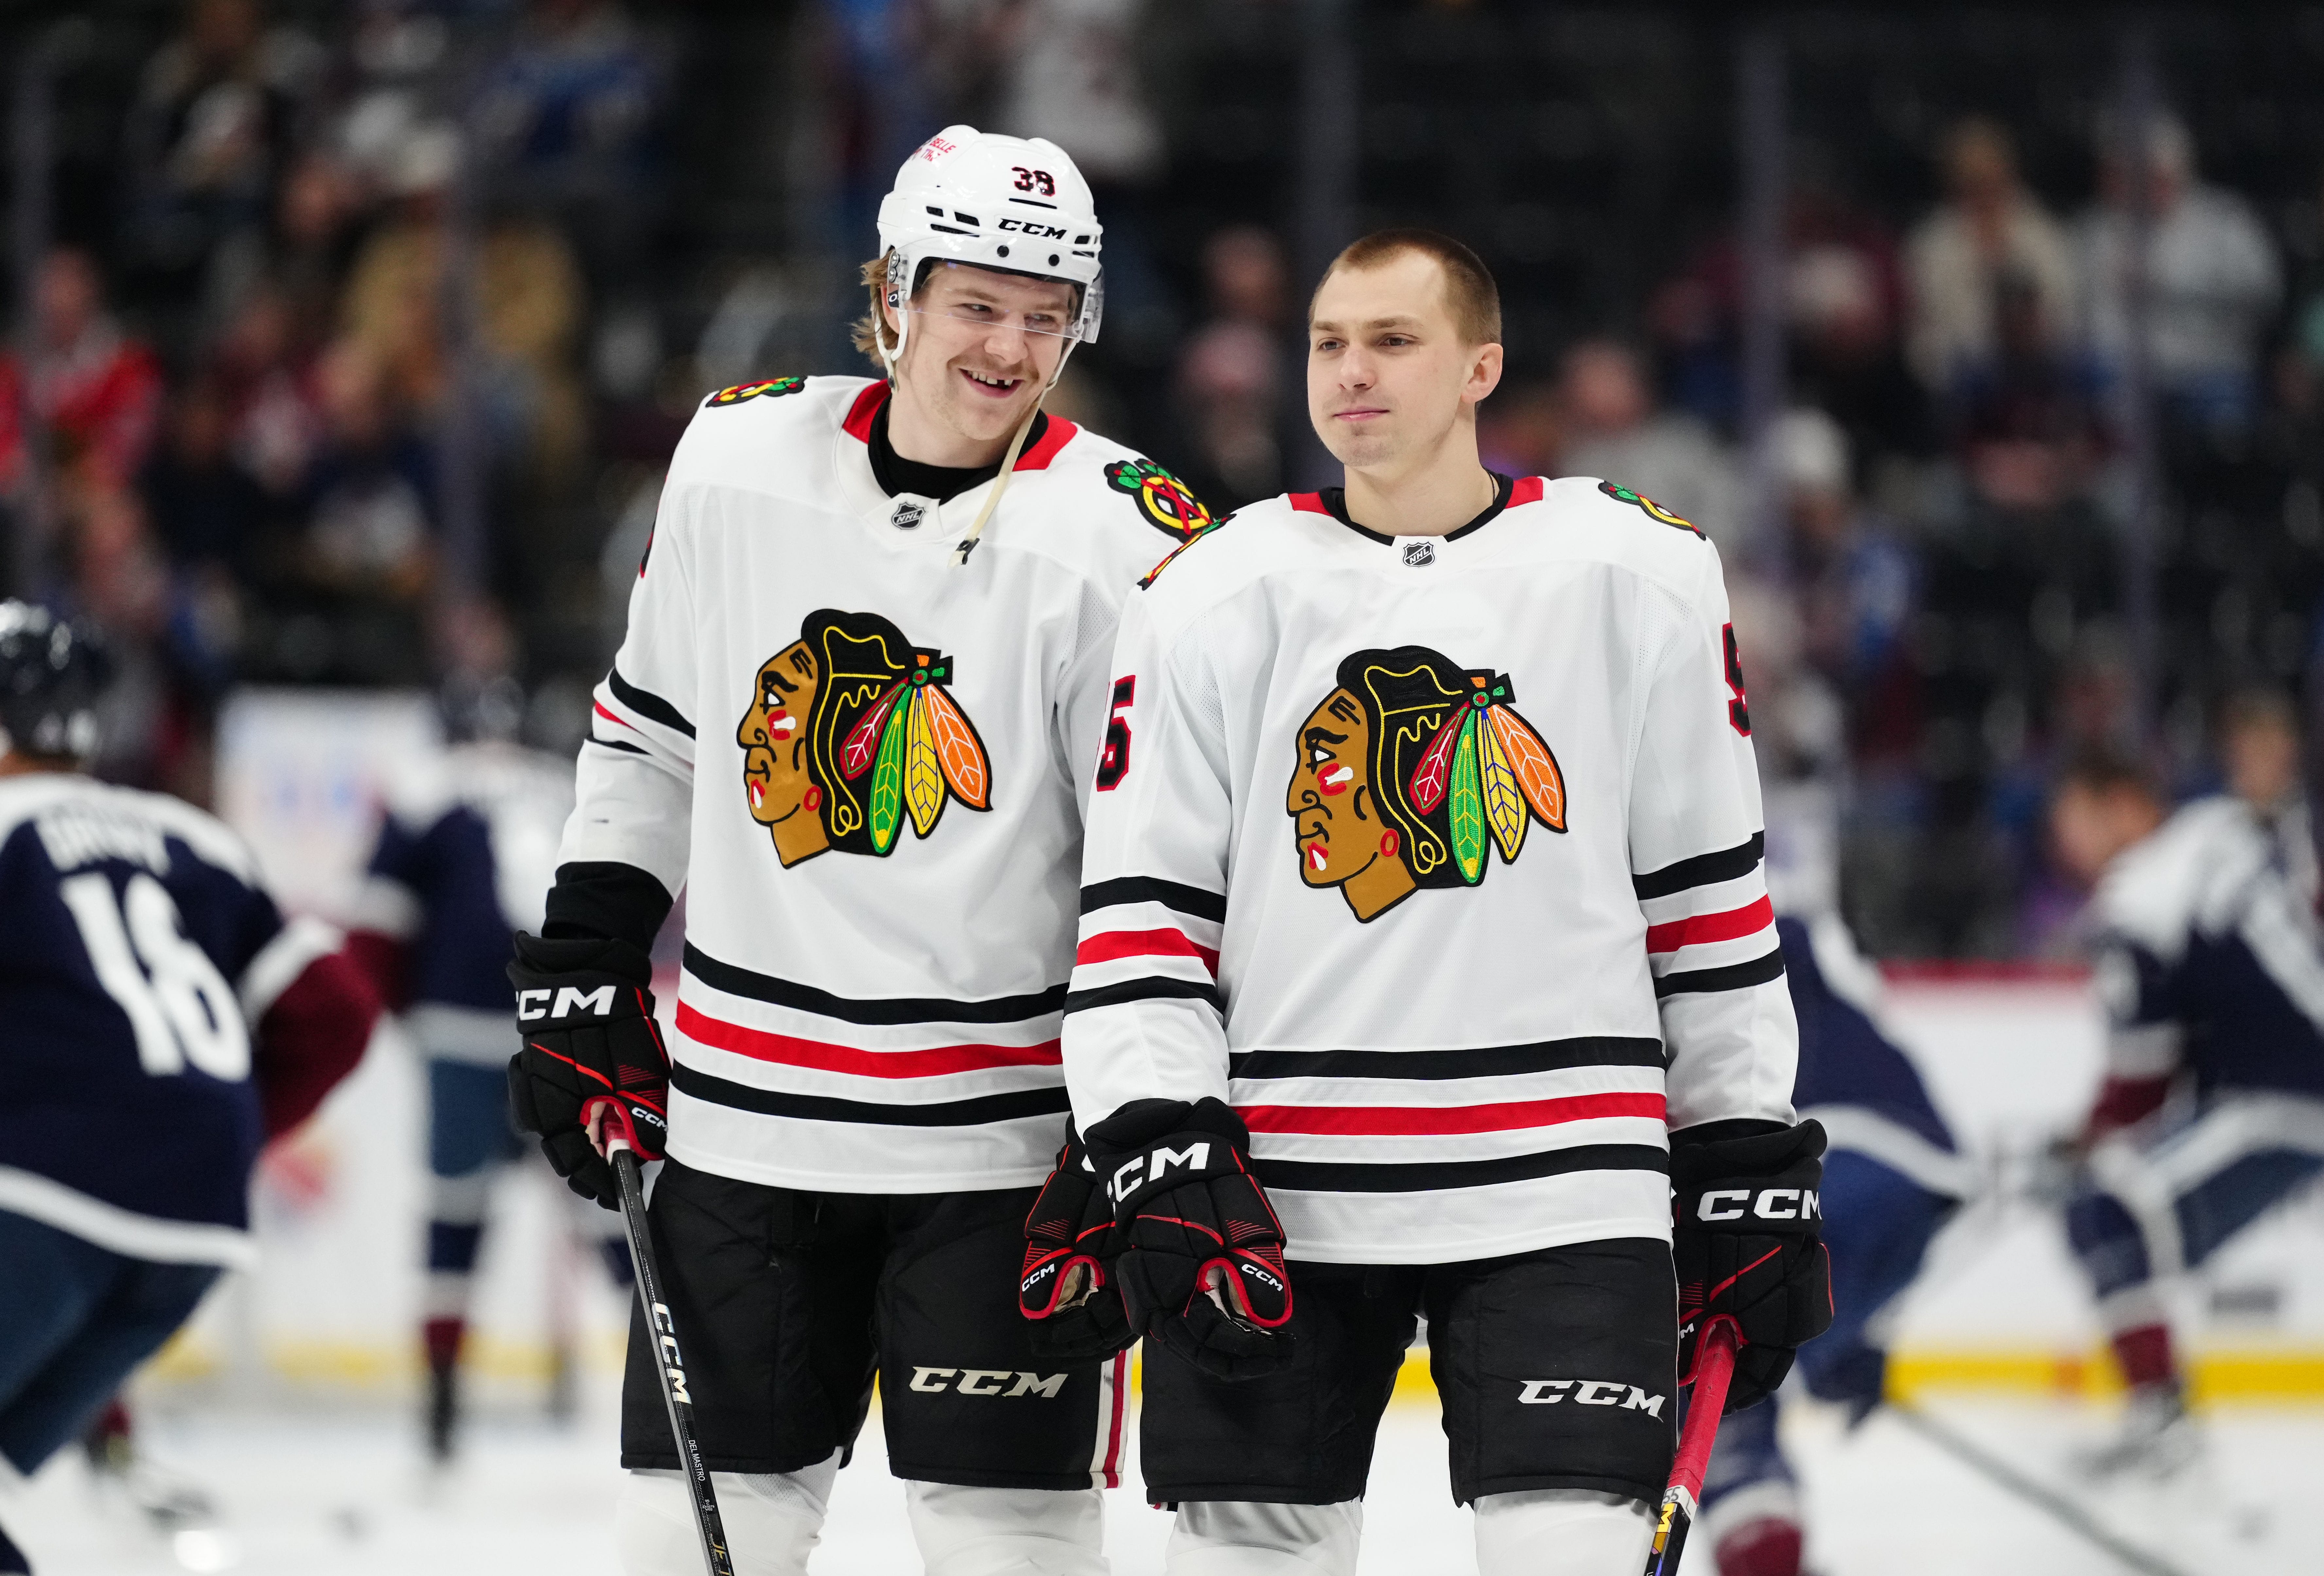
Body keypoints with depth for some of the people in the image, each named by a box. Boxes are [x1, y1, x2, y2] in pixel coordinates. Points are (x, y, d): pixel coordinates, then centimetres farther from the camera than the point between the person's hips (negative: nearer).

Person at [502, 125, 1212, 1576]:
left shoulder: (1129, 544, -10)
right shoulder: (738, 460, 2)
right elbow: (652, 734, 16)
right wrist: (580, 971, 13)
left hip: (1004, 1133, -3)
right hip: (741, 1114, 3)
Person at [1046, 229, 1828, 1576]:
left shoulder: (1639, 578, 4)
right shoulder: (1214, 598, 4)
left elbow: (1711, 896, 9)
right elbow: (1140, 909, 4)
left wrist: (1752, 1173, 7)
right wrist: (1153, 1157, -9)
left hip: (1563, 1200, -1)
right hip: (1282, 1198, 1)